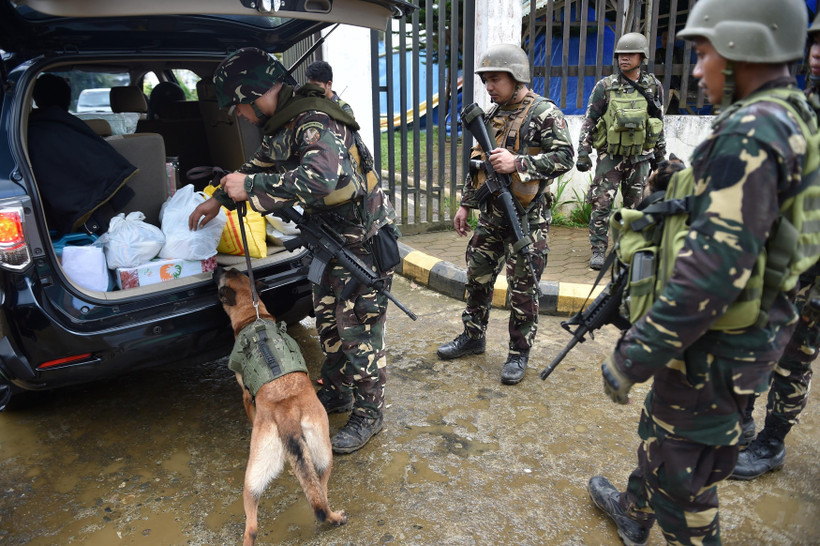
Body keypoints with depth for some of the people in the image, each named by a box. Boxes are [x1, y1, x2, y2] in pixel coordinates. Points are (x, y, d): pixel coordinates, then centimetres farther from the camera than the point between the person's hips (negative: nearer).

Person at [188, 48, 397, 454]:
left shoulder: (315, 122, -25)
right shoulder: (284, 124, 7)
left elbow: (320, 178, -43)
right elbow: (261, 164, 25)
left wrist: (250, 187, -33)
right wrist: (219, 198, 27)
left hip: (363, 241, -10)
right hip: (331, 240, 10)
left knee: (358, 330, -1)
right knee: (328, 322, 19)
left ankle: (368, 414, 17)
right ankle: (336, 393, 38)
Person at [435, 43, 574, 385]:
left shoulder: (544, 113, -9)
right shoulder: (492, 114, 12)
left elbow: (564, 157, -17)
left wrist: (517, 163, -26)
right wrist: (465, 203, 16)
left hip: (527, 218, -7)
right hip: (491, 215, 7)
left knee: (523, 288, 1)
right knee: (477, 276, 14)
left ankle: (519, 353, 16)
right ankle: (473, 337, 31)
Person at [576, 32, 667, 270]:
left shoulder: (653, 86, 6)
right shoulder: (605, 86, -2)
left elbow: (659, 123, 14)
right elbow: (589, 121, -1)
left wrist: (660, 156, 15)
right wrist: (583, 153, -7)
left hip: (640, 158, 3)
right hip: (610, 155, -2)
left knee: (636, 206, 9)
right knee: (601, 204, -7)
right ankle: (598, 251, 2)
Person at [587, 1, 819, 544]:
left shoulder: (751, 133, -24)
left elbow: (714, 269, -30)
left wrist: (631, 360, -25)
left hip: (715, 348, -10)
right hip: (742, 330, 10)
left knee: (682, 475, 8)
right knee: (661, 427, 27)